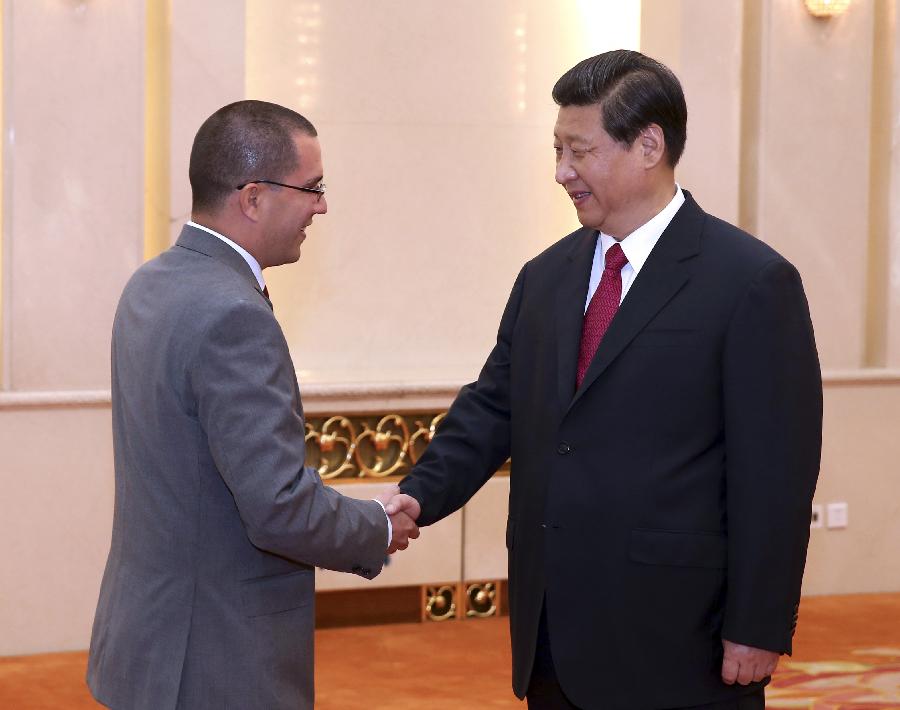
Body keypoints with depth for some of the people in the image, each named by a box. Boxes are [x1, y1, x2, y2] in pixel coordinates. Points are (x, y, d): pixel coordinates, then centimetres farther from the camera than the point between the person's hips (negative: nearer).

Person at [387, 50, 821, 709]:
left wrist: (758, 630, -12)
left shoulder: (753, 283, -8)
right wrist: (422, 494, -6)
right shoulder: (547, 277, 11)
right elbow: (492, 408, 12)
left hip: (677, 639, -6)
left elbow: (775, 473, -10)